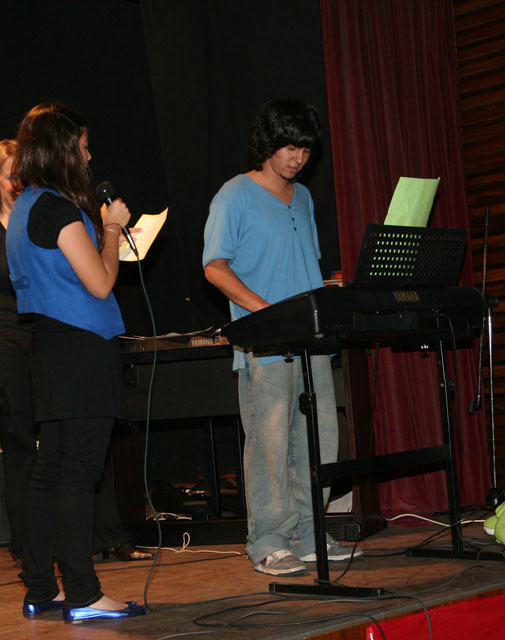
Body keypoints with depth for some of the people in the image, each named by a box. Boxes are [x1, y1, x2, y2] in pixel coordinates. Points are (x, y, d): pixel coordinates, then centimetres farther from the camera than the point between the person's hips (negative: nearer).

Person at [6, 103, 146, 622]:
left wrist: (101, 229, 23)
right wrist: (112, 231, -1)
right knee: (78, 472, -9)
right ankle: (83, 596, -7)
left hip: (48, 347, 10)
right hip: (81, 346, -10)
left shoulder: (24, 207, 16)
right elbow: (100, 282, -16)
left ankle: (40, 589, 16)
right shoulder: (57, 207, -14)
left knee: (49, 470, 11)